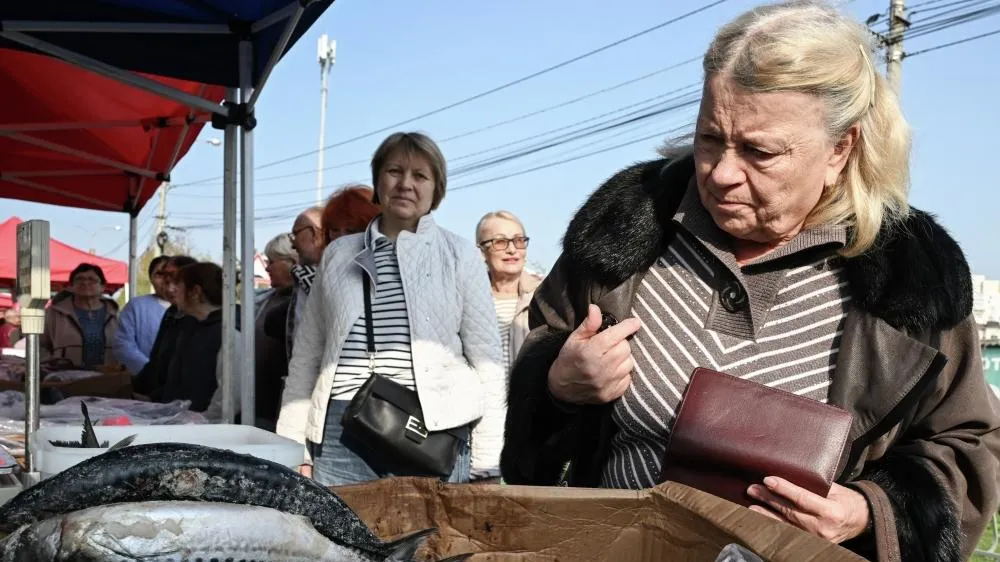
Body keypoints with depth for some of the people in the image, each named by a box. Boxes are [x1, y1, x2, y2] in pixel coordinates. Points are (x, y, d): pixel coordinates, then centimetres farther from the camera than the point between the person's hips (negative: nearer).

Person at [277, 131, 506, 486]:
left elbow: (486, 361, 4)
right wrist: (294, 450, 8)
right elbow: (306, 356, 15)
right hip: (341, 431, 2)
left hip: (434, 432, -2)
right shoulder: (338, 254, 13)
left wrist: (486, 469, 0)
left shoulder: (460, 255, 6)